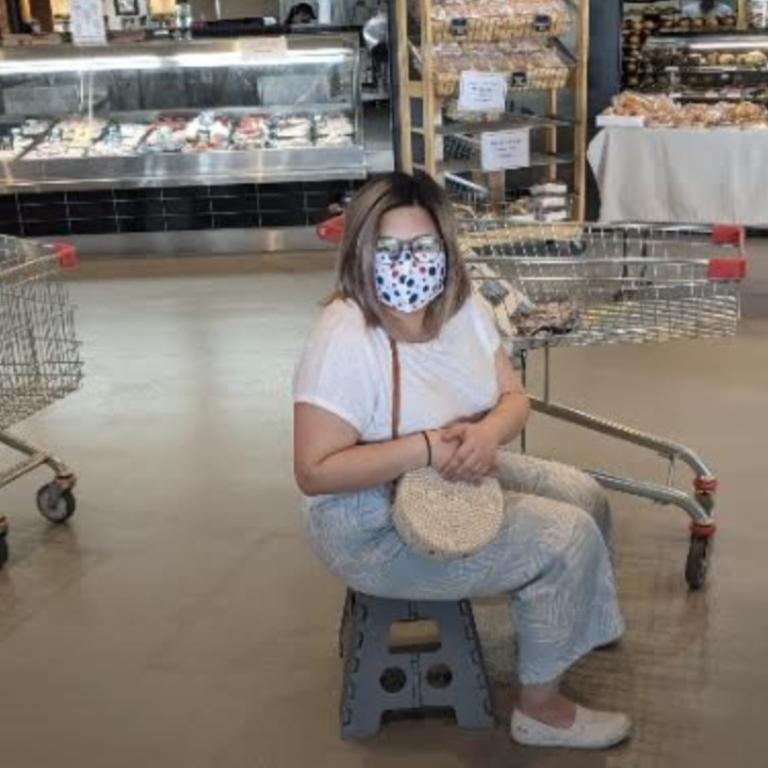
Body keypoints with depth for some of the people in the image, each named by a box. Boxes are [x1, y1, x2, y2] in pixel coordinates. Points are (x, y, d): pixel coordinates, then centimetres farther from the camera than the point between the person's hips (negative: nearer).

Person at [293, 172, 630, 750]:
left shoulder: (462, 307, -5)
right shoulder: (345, 340, -29)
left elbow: (514, 398, 1)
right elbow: (314, 472, -30)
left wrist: (488, 433, -23)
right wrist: (428, 447, -32)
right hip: (378, 527, -8)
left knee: (584, 496, 10)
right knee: (566, 538, -15)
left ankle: (575, 620, 38)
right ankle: (541, 710, 5)